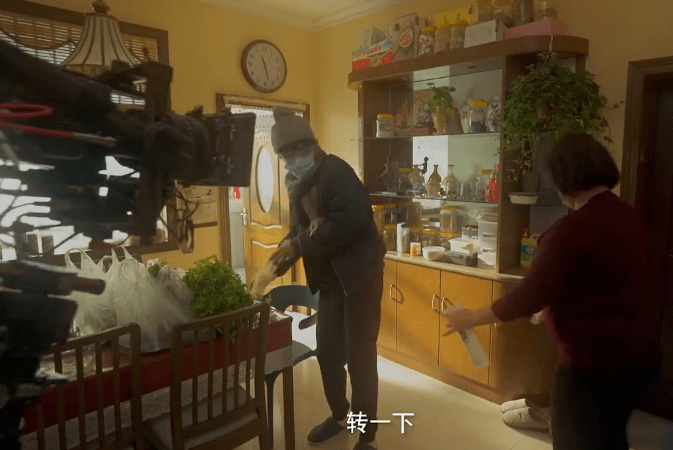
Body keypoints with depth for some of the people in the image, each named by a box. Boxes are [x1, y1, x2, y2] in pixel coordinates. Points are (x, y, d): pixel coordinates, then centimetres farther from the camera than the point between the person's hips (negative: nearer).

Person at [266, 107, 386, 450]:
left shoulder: (337, 172, -16)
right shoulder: (297, 182, 8)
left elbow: (349, 222, -27)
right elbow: (299, 227, 13)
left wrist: (298, 245, -23)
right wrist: (284, 255, -5)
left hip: (359, 274, -8)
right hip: (329, 278, 8)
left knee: (359, 355, -1)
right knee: (327, 351, 15)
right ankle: (339, 416, 37)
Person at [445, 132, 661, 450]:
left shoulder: (574, 229, -26)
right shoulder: (629, 216, 2)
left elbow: (528, 295, -23)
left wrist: (471, 318, -11)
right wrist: (552, 307, 21)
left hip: (595, 362, -8)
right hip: (639, 355, 8)